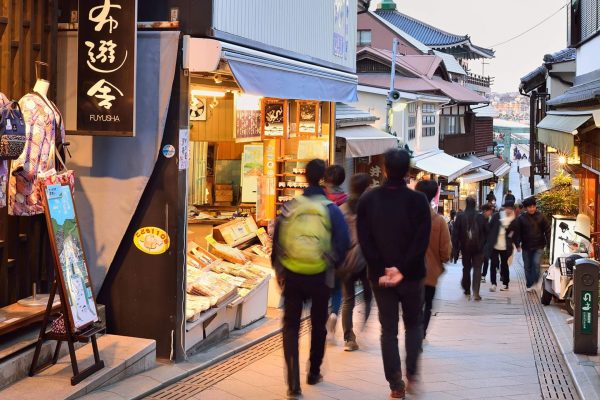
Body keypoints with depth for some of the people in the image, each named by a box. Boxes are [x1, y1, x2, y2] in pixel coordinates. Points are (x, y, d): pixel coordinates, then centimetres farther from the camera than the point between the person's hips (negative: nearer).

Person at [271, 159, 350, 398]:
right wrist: (334, 265, 6)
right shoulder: (331, 209, -6)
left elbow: (276, 239, 1)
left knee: (291, 326, 7)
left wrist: (278, 270, 13)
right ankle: (314, 373, 34)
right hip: (320, 277, 0)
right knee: (318, 325, 20)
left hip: (291, 276, 0)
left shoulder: (290, 207, -1)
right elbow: (343, 242, -12)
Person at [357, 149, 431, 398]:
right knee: (414, 325, 17)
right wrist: (403, 270, -12)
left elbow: (364, 240, -7)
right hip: (411, 275, -1)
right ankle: (412, 373, 3)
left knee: (388, 330, 8)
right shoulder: (418, 200, -9)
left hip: (380, 276, 1)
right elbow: (421, 241, -14)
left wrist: (381, 270, -8)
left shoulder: (368, 200, -3)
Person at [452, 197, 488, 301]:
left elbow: (456, 233, -5)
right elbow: (486, 232, -1)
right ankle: (476, 293, -9)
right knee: (477, 269, 1)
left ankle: (467, 289, 27)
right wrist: (484, 244, 11)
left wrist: (455, 245, 2)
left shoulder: (460, 217, -7)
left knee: (466, 268, 18)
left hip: (465, 247, 1)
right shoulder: (481, 217, -6)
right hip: (478, 247, -1)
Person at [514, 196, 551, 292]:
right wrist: (518, 244, -7)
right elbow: (518, 232, 0)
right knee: (527, 267, 8)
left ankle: (534, 282, -7)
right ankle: (529, 285, 19)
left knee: (536, 263, -18)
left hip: (539, 246, -2)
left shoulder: (540, 217, -2)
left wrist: (548, 243, -3)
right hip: (526, 246, 2)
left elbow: (547, 230, 2)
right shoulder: (521, 218, -2)